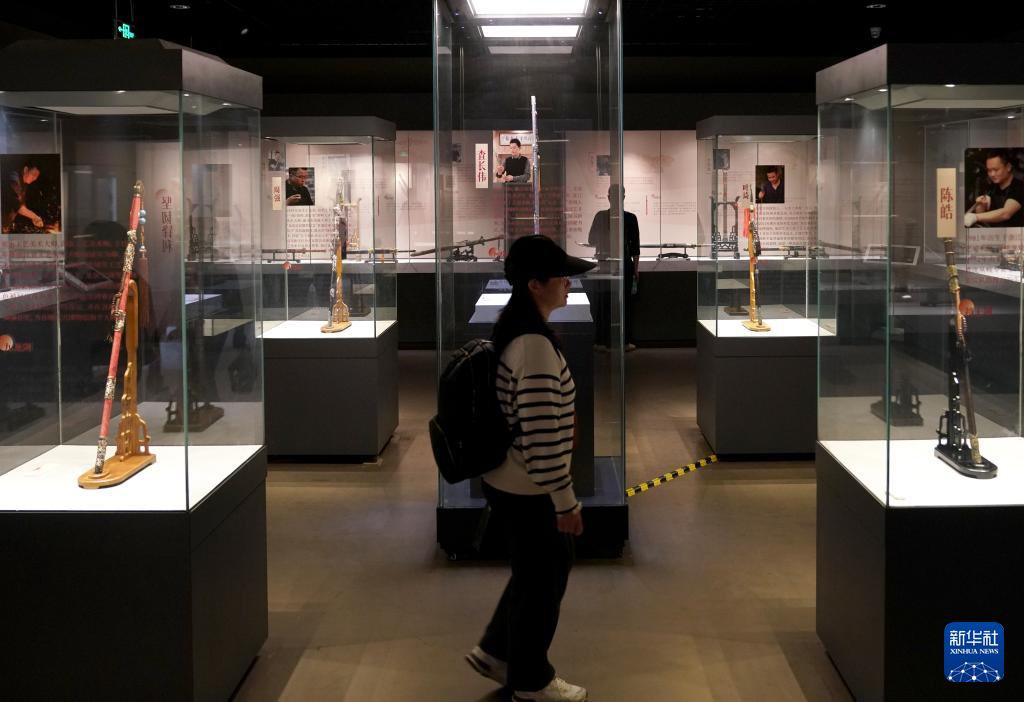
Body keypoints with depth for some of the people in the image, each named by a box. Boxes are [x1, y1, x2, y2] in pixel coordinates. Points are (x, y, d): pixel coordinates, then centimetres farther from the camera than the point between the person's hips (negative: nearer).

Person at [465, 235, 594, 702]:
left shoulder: (511, 329, 6)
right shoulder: (535, 345, -26)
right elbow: (541, 436, -27)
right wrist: (566, 501, -18)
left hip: (509, 483, 9)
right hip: (530, 492, -9)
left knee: (535, 574, 25)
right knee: (541, 584, 9)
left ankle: (494, 651, 36)